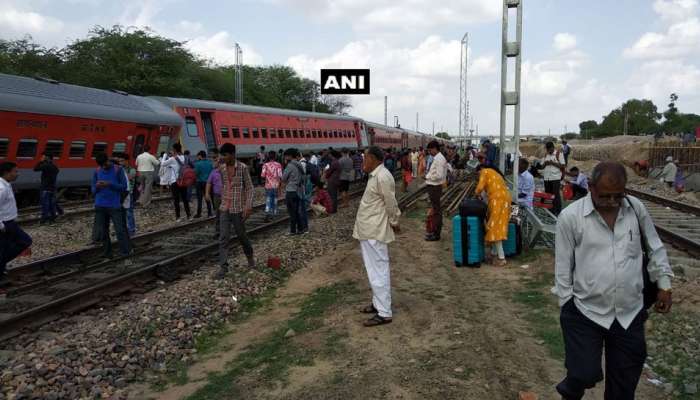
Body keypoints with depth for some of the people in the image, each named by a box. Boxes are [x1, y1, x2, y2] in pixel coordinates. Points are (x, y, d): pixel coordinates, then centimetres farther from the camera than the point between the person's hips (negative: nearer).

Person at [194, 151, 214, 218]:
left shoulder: (198, 163, -11)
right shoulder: (210, 163, 1)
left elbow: (195, 173, -12)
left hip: (200, 182, -4)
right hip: (208, 182, 4)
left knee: (199, 199, 2)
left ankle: (199, 213, 4)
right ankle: (209, 213, 12)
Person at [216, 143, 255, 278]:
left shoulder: (242, 168, -10)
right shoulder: (221, 168, 5)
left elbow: (250, 188, -9)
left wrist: (248, 206, -16)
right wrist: (222, 202, 16)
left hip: (238, 208, -4)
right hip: (224, 209, 4)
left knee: (241, 235, 11)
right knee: (223, 238, -3)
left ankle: (250, 257, 35)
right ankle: (223, 267, 0)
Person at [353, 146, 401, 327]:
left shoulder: (382, 177, -21)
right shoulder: (376, 175, 12)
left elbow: (391, 203, -17)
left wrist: (393, 223, -6)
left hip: (375, 231, -10)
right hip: (369, 230, 10)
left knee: (378, 271, -6)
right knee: (376, 269, 19)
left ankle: (384, 313, 1)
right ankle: (378, 303, 31)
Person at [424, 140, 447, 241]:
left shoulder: (439, 159, -19)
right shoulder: (437, 158, 11)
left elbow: (439, 175, -25)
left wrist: (428, 176, -13)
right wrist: (428, 176, 4)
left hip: (435, 187, -10)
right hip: (433, 186, 10)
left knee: (436, 210, -1)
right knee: (435, 209, 18)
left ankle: (436, 235, 7)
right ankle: (435, 231, 29)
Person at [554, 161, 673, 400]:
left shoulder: (636, 208, -2)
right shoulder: (570, 216, -12)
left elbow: (655, 248, 13)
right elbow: (563, 266, -5)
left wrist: (664, 284, 10)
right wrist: (567, 304, -2)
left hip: (630, 313, 4)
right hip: (585, 312, -3)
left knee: (625, 379, 14)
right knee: (585, 374, -1)